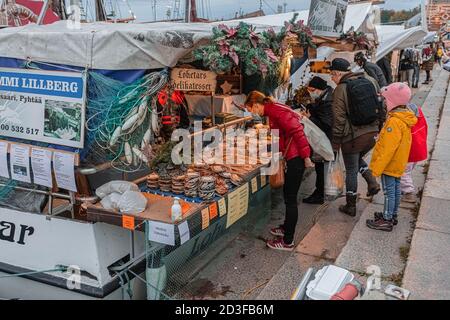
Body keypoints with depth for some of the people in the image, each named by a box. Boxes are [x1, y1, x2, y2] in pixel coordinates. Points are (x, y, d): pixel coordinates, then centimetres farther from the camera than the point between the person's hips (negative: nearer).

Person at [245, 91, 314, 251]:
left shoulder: (276, 111, -17)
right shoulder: (272, 110, 15)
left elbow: (296, 131, -24)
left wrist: (306, 156, -24)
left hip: (296, 157, -10)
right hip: (291, 156, 10)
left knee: (290, 198, -2)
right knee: (288, 194, 21)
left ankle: (288, 242, 8)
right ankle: (287, 228, 38)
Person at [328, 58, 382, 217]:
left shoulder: (340, 89, -12)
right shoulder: (370, 80, 4)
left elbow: (339, 120, -12)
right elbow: (381, 106, 9)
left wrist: (335, 144, -4)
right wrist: (380, 129, 20)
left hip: (352, 137, -5)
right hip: (373, 133, 6)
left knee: (351, 170, 9)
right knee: (358, 159, 30)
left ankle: (351, 206, 19)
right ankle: (372, 182, 13)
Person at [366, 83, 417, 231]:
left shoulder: (394, 121, -27)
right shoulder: (405, 117, 4)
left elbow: (388, 148, -27)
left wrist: (377, 168, -21)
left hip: (390, 164, -10)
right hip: (398, 163, 10)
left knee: (389, 191, 0)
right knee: (396, 189, 18)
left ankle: (387, 220, 10)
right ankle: (393, 215, 32)